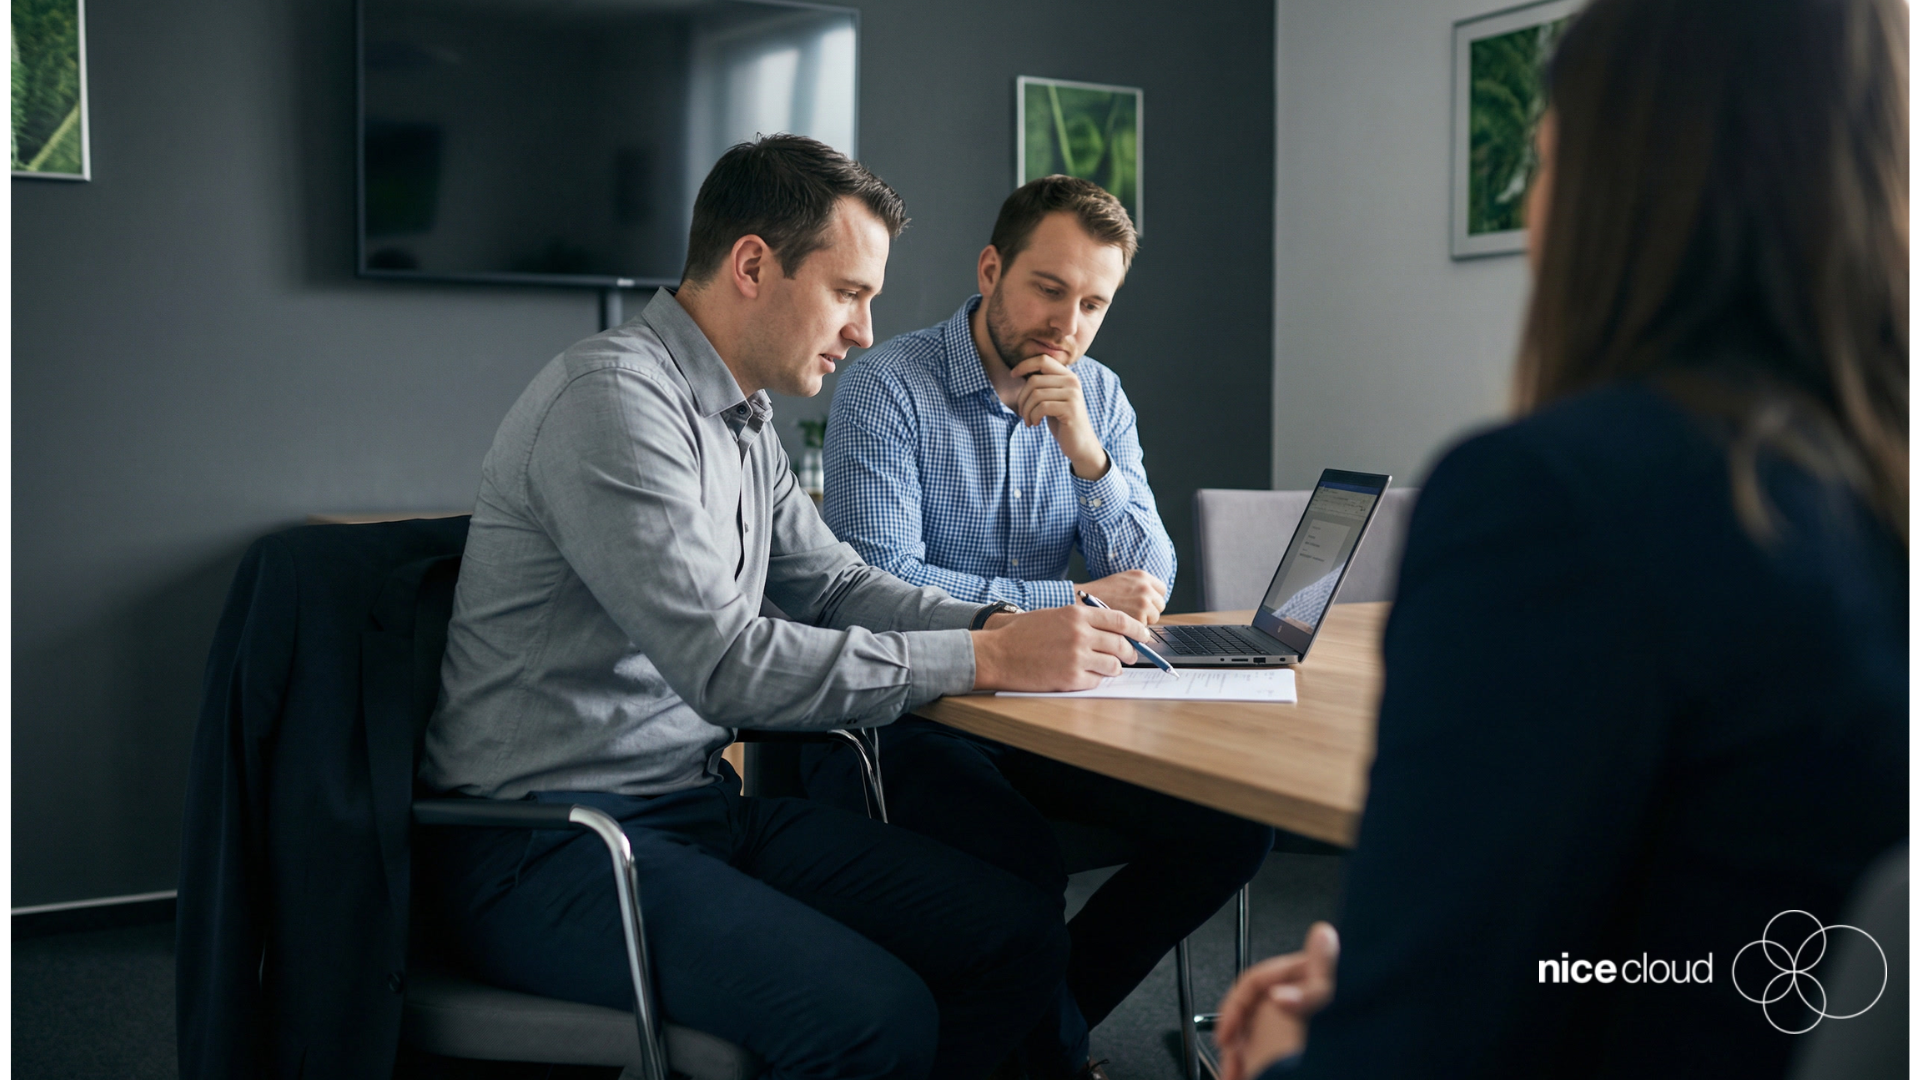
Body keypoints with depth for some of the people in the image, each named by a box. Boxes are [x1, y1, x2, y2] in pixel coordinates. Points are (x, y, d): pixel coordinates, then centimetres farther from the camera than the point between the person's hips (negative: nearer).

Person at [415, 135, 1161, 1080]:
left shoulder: (742, 422, 14)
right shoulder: (615, 399, -18)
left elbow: (831, 583, 20)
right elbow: (728, 666, -25)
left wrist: (1000, 625, 2)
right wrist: (987, 660, -21)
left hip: (702, 801, 9)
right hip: (549, 849, -9)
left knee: (1020, 937, -1)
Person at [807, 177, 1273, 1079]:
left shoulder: (1098, 398, 9)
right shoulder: (886, 388, -10)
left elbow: (1147, 584, 2)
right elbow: (881, 586, -21)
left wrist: (1088, 456, -15)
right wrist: (1074, 603, -14)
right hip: (900, 722, -6)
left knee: (1230, 822, -12)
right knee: (1020, 860, -32)